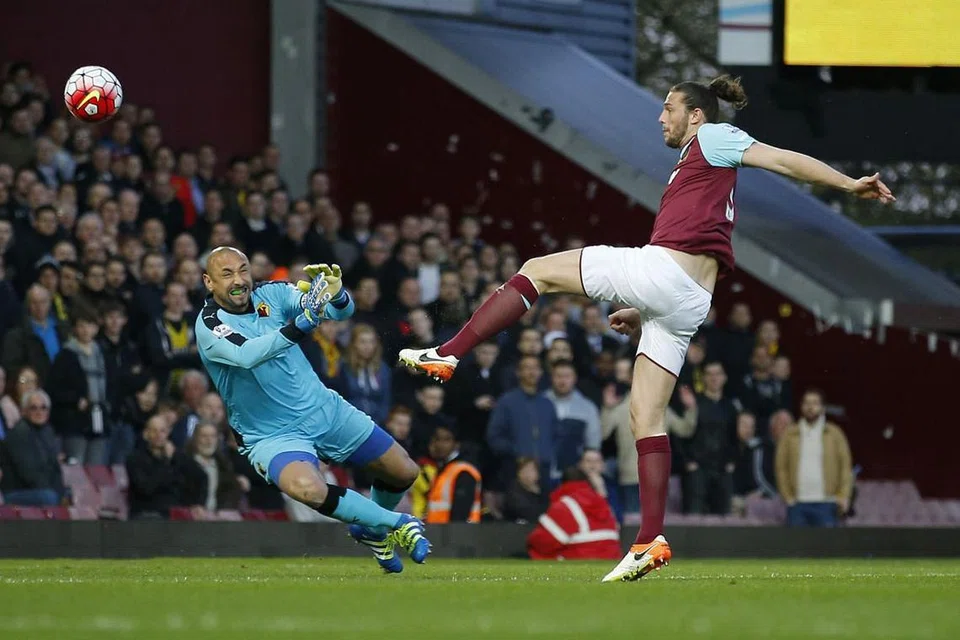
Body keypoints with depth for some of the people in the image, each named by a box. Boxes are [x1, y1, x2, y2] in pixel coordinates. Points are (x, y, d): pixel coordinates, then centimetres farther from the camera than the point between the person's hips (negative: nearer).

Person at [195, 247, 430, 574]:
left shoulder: (270, 294, -4)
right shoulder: (209, 325, -17)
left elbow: (343, 311, -11)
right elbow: (247, 355, -38)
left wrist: (335, 294, -34)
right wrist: (298, 327, -49)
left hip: (325, 409, 5)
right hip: (272, 435, -5)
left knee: (405, 473, 5)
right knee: (307, 488, -36)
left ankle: (372, 532, 37)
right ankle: (398, 524, -15)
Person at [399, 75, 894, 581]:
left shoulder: (711, 140, 8)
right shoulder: (695, 168, 33)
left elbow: (784, 160, -3)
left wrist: (849, 184, -14)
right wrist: (642, 313, 30)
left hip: (660, 269, -9)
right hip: (690, 304, 9)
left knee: (537, 271, 1)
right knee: (645, 416, 6)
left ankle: (446, 355, -5)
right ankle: (650, 541, -1)